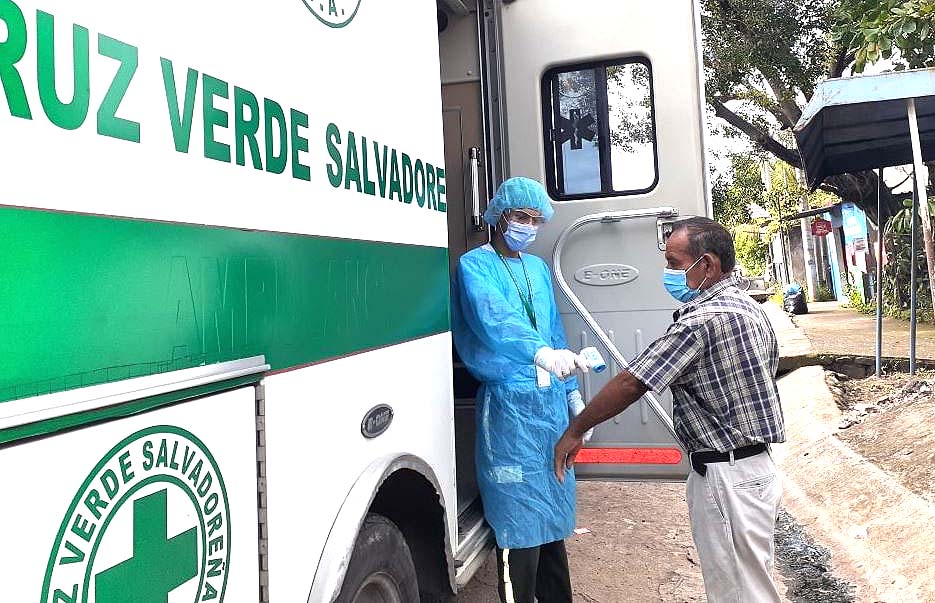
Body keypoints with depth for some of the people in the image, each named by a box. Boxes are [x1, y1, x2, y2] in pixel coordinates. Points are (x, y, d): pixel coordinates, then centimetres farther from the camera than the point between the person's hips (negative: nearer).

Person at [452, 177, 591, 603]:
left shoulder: (538, 268, 15)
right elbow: (492, 317, -26)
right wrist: (540, 351, -43)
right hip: (508, 402, -7)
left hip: (551, 399, 7)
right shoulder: (475, 265, -7)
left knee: (553, 508, 17)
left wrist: (572, 391, 16)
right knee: (519, 518, -3)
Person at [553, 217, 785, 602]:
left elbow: (630, 383, -21)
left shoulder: (701, 320, -22)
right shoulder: (750, 308, 9)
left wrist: (574, 432, -11)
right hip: (756, 466, 10)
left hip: (727, 480, -10)